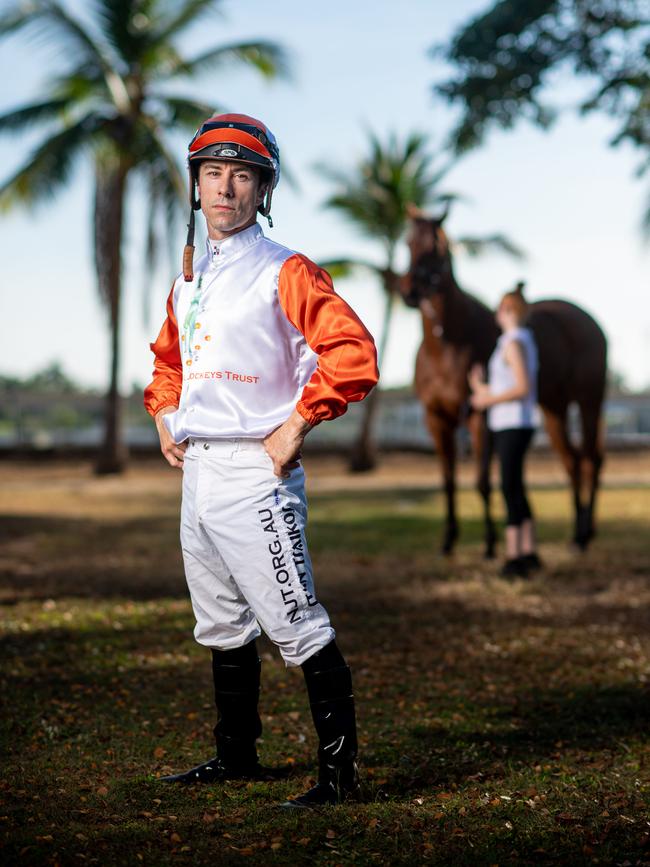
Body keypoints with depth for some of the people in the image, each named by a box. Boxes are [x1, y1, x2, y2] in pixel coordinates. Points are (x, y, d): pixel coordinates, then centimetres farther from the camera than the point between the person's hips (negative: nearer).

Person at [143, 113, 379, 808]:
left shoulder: (284, 272, -9)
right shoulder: (187, 279, 16)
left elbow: (352, 352, -19)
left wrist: (296, 424, -18)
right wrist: (164, 416, 17)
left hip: (254, 471, -8)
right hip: (196, 473, 8)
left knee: (297, 628, -9)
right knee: (222, 627, 18)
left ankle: (340, 771, -5)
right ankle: (237, 755, 31)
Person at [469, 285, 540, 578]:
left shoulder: (513, 342, -15)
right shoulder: (526, 341, 14)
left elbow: (523, 388, -23)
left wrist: (489, 399, -13)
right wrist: (483, 389, 20)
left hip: (512, 427, -10)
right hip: (517, 425, 10)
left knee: (510, 490, -8)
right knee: (516, 490, 14)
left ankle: (514, 559, -7)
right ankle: (529, 553, 20)